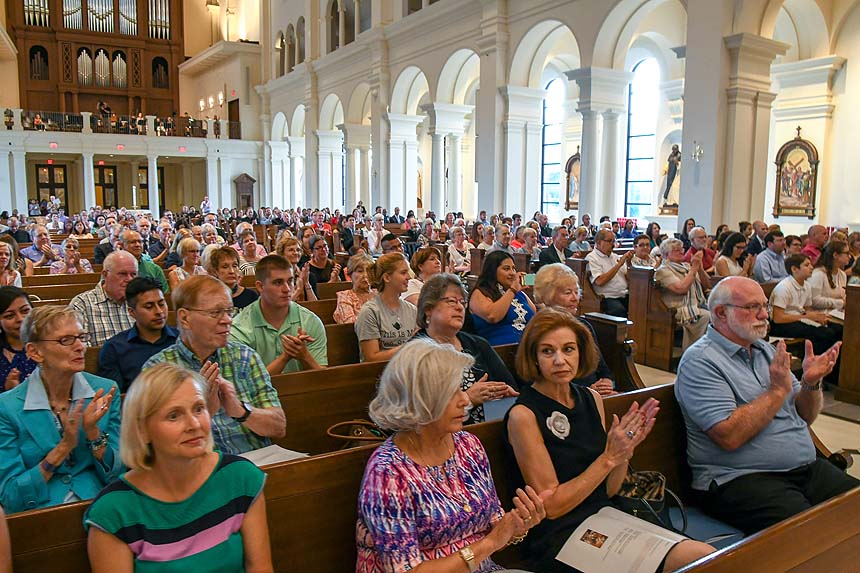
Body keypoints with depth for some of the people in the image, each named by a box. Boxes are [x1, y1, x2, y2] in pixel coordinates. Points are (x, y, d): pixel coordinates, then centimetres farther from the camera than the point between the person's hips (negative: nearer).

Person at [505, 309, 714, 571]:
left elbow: (608, 490, 10)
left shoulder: (591, 399, 5)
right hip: (559, 537, -6)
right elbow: (551, 506, -12)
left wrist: (625, 449, -9)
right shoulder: (523, 415, -15)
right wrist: (609, 458, -15)